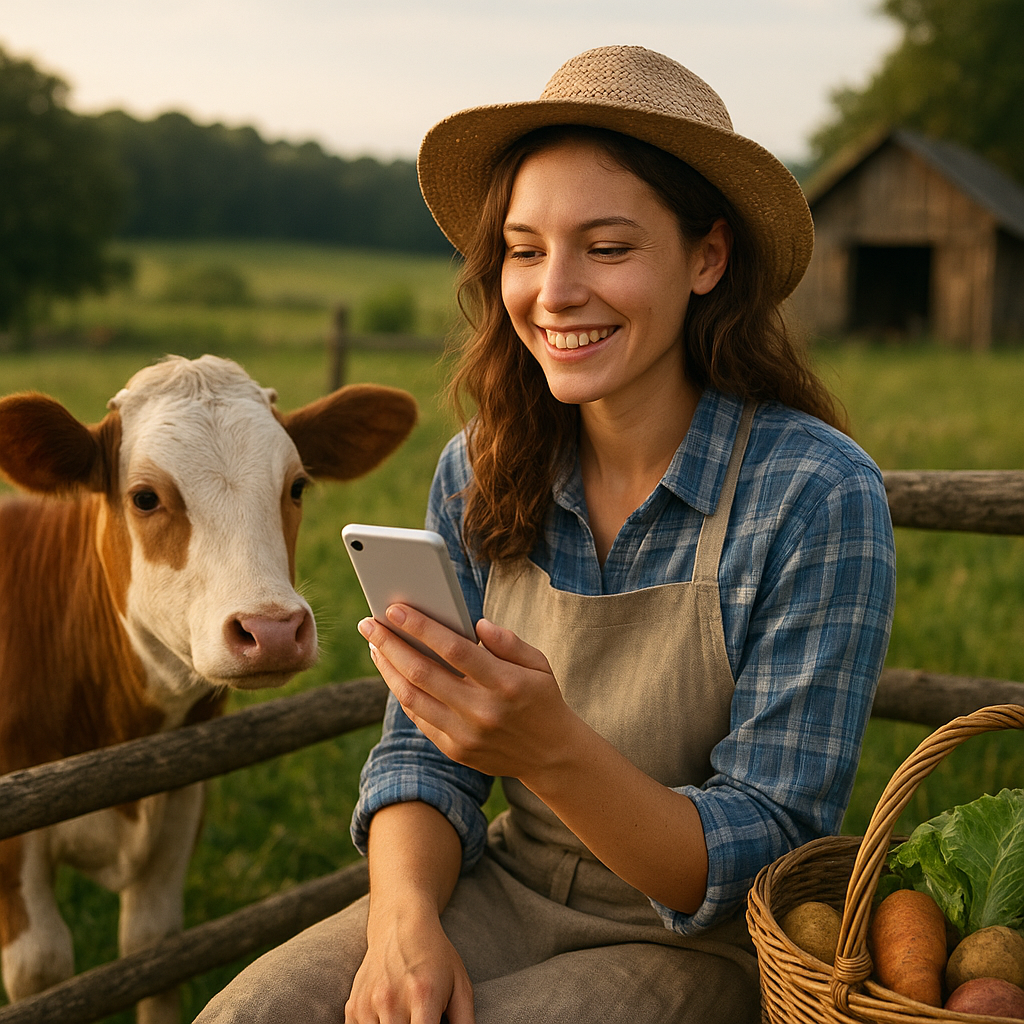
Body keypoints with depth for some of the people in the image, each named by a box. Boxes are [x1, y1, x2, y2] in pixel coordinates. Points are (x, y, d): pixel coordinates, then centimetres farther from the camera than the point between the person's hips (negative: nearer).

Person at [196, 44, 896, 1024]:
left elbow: (764, 860, -17)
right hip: (505, 893, 4)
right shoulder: (478, 474, -3)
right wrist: (404, 917, -19)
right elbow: (420, 750, 1)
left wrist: (551, 749, -34)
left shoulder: (818, 494, -18)